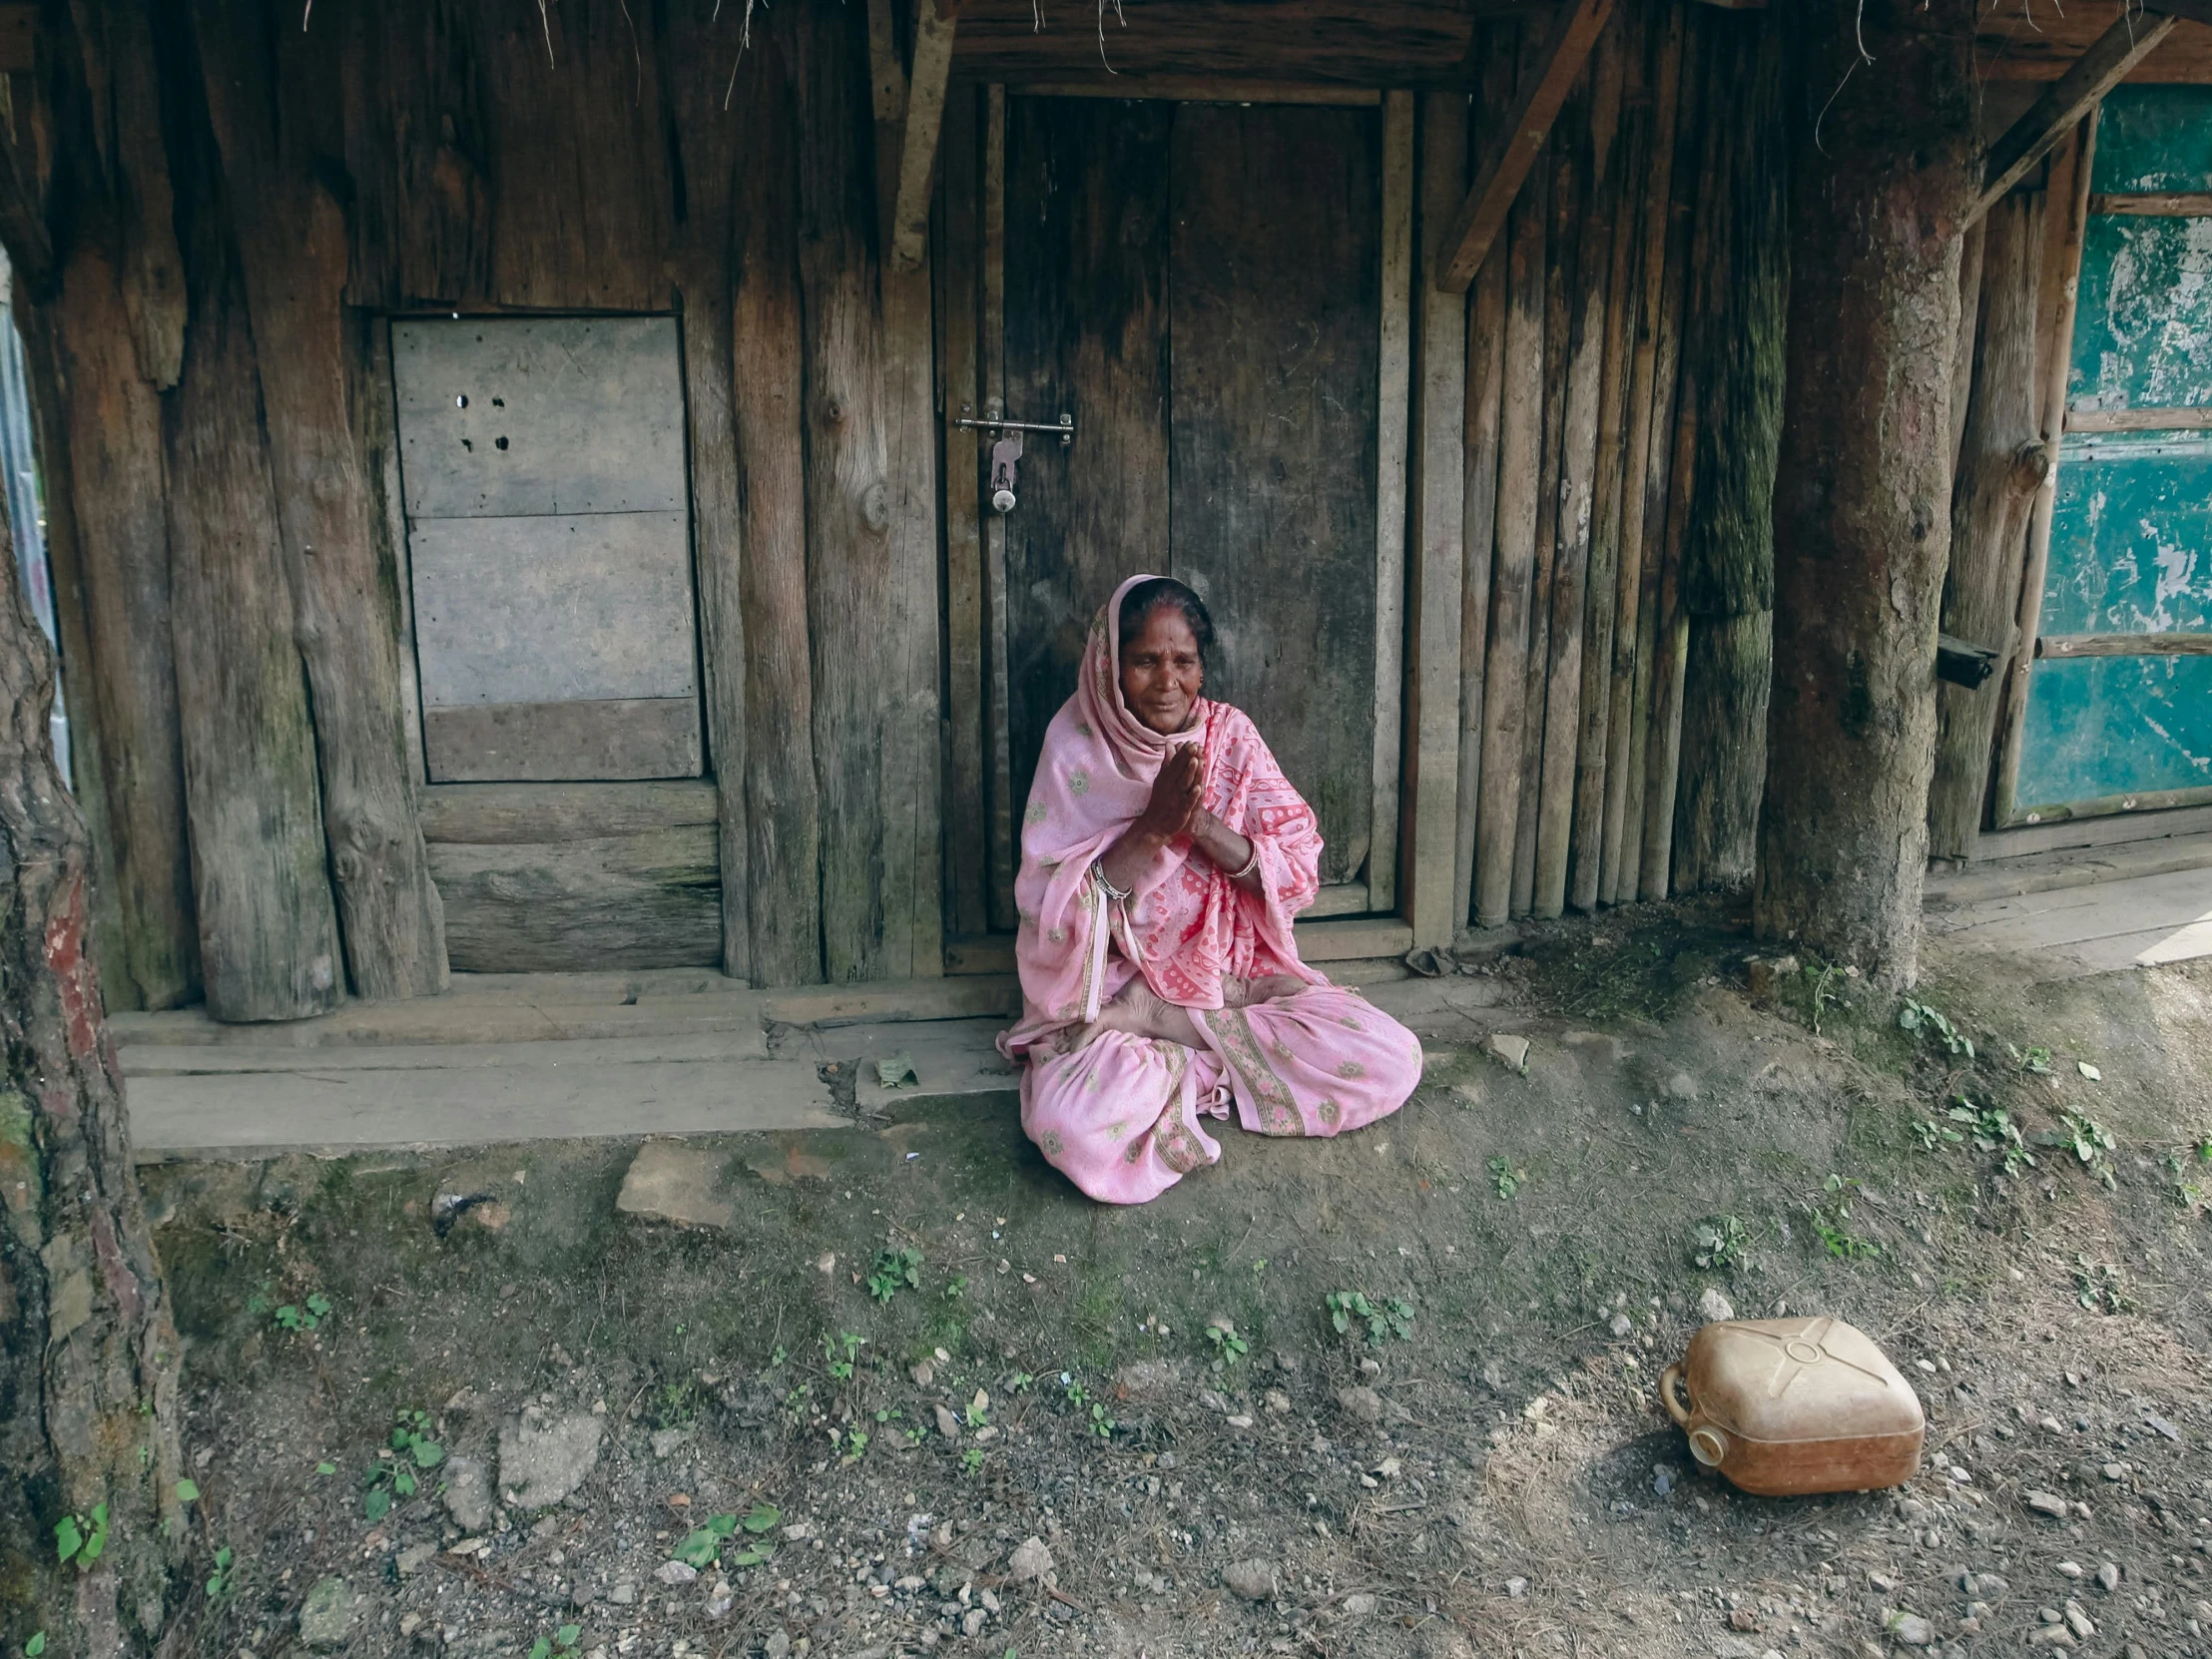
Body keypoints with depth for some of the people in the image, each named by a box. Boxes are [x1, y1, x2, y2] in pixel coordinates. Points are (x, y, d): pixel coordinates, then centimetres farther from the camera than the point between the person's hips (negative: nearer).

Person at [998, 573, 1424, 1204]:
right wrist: (1153, 824, -23)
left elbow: (1299, 874, -6)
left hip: (1237, 975, 3)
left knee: (1392, 1062, -17)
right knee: (1073, 1127, -34)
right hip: (1111, 982, -3)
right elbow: (1050, 909, -14)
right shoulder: (1076, 749, -7)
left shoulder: (1231, 735, 0)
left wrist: (1202, 823, -21)